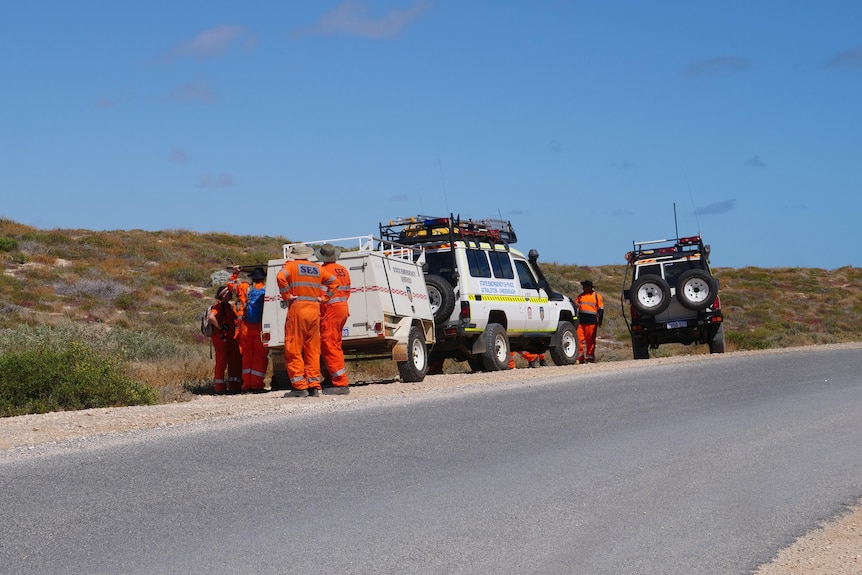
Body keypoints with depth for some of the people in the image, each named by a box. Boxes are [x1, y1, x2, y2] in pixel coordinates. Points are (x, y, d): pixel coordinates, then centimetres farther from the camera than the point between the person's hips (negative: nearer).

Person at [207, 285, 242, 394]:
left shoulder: (229, 306, 18)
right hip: (221, 338, -10)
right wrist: (219, 327, -21)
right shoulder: (219, 306, -12)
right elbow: (210, 317, -29)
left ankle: (234, 386, 16)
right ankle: (220, 388, -2)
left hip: (230, 338, 10)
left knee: (235, 362, 10)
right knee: (221, 362, -6)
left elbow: (233, 319, 34)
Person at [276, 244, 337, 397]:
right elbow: (333, 281, 19)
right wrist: (323, 298, 14)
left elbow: (281, 277, -18)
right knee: (313, 350, 8)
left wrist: (286, 296, -10)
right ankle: (314, 386, 5)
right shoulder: (317, 268, 16)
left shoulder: (291, 266, 1)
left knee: (294, 350, -2)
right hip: (314, 310, 5)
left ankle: (300, 386, -8)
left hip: (297, 309, -5)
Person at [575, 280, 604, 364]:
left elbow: (601, 308, 3)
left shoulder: (596, 296, 5)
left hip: (591, 322, -4)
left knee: (590, 341, -1)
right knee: (579, 339, -3)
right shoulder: (581, 295, 17)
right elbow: (575, 303, 24)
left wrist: (600, 320, -5)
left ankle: (589, 358, 5)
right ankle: (580, 357, 2)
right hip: (581, 321, 4)